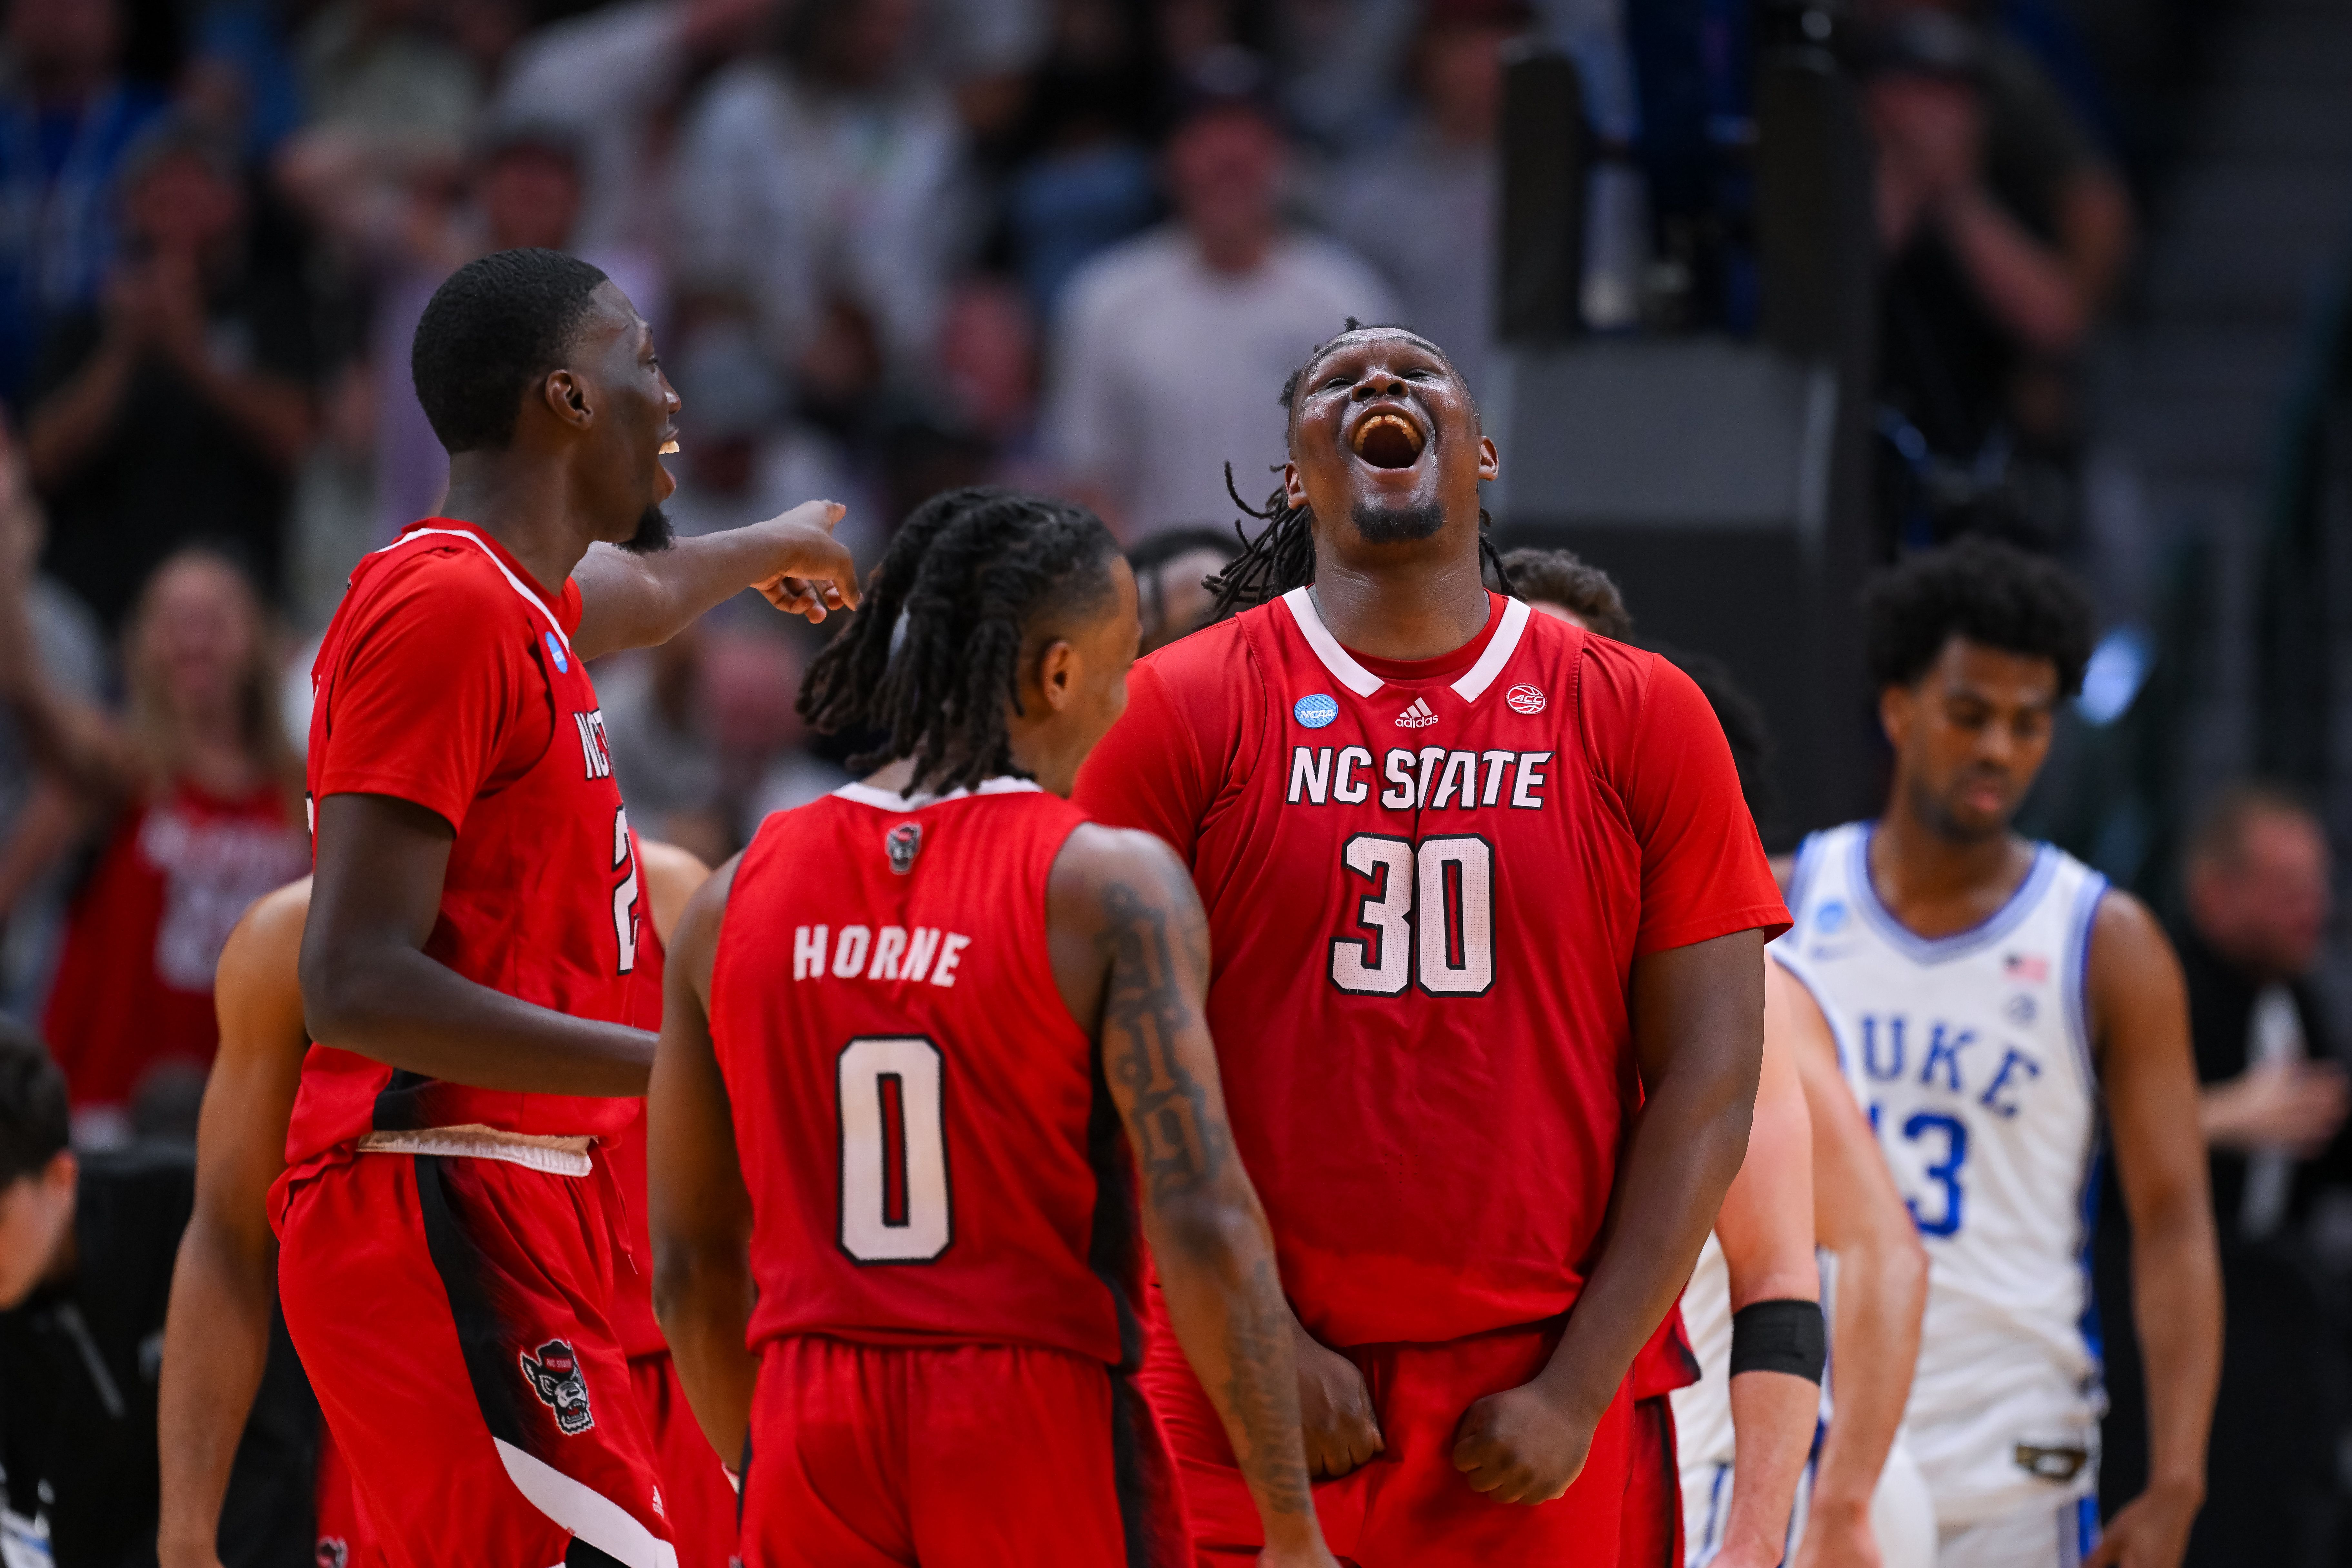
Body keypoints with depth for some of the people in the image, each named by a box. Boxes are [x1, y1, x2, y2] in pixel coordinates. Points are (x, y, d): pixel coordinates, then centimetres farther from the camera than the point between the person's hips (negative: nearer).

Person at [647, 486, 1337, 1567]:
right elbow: (1202, 1222, -15)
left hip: (813, 1434, 4)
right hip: (1043, 1435, -4)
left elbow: (690, 1262, 11)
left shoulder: (737, 898, 6)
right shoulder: (1108, 887, -8)